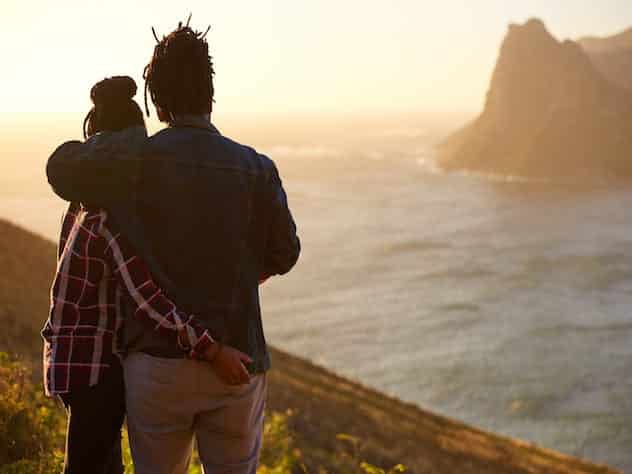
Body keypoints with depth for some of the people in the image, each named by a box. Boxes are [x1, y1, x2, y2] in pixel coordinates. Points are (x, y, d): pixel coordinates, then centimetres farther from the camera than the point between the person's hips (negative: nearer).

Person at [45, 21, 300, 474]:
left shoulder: (131, 165, -9)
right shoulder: (256, 169, -7)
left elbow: (61, 167, 12)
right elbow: (284, 256, 7)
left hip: (158, 365, 0)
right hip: (236, 366, 1)